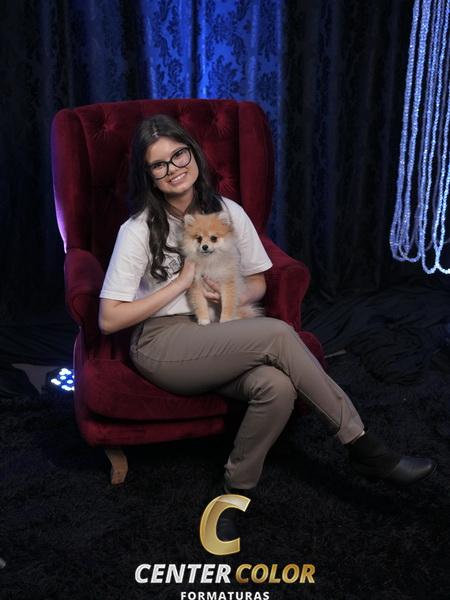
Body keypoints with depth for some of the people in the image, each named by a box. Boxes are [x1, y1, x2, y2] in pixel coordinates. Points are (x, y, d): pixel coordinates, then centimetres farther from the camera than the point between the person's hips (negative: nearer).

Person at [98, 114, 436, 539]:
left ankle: (235, 493, -9)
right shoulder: (139, 229, -6)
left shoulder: (229, 213, 6)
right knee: (278, 334, -30)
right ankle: (364, 449, -16)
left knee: (276, 386, -32)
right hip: (162, 344, -4)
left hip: (221, 340, 5)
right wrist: (182, 282, -11)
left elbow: (258, 283, 18)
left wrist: (235, 296, -7)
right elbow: (108, 319, -9)